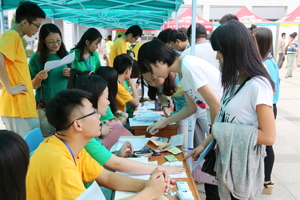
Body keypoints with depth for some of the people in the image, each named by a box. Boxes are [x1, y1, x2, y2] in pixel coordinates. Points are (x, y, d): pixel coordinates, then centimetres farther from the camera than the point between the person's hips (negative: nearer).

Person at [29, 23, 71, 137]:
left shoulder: (65, 55, 7)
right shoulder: (36, 58, -3)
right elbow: (33, 86, 1)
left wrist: (71, 74, -6)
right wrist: (38, 77, -19)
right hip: (46, 106, -3)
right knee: (47, 137, 1)